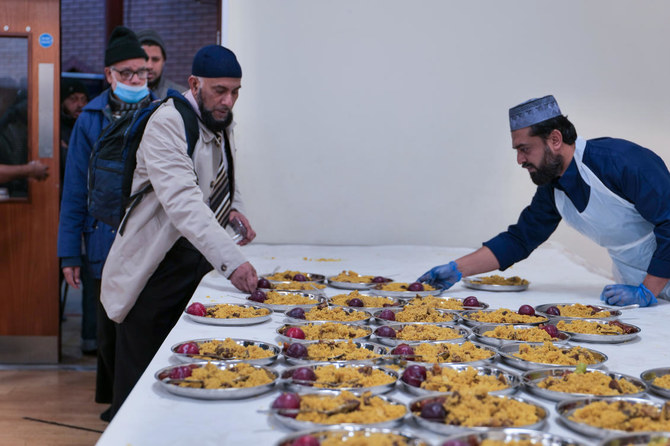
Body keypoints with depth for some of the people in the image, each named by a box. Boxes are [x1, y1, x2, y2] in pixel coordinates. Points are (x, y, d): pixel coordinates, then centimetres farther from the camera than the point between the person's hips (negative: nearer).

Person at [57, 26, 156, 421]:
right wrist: (70, 254, -2)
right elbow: (75, 191, 1)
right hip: (107, 246, 0)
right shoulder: (92, 119, -1)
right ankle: (117, 400, 30)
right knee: (112, 329, 12)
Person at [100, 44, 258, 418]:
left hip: (200, 260, 7)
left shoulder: (223, 123, 8)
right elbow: (182, 202, -32)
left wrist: (234, 207, 4)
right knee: (142, 379, -1)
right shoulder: (167, 123, -19)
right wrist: (232, 261, -41)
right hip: (156, 265, -7)